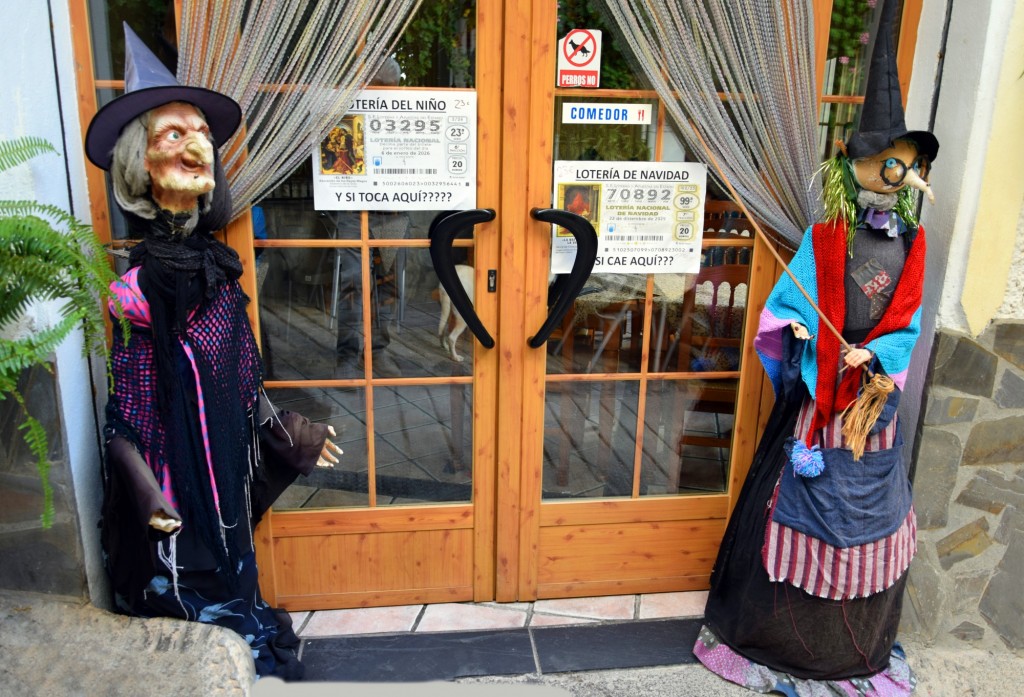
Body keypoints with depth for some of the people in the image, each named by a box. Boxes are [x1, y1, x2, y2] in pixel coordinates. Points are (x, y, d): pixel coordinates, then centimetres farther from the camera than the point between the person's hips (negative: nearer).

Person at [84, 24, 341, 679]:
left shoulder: (216, 262, 4)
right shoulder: (122, 272, -14)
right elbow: (111, 402, -14)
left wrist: (292, 436, 16)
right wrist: (143, 493, -21)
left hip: (227, 475, 6)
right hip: (168, 481, -6)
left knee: (231, 583, 20)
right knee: (183, 604, 8)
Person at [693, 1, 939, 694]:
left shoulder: (910, 245, 3)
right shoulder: (823, 240, -9)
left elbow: (908, 327, 3)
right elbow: (786, 313, -11)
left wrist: (874, 360, -15)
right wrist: (826, 376, -20)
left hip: (877, 395, 4)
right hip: (818, 395, -4)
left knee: (870, 520, 15)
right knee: (804, 515, 5)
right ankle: (776, 638, 25)